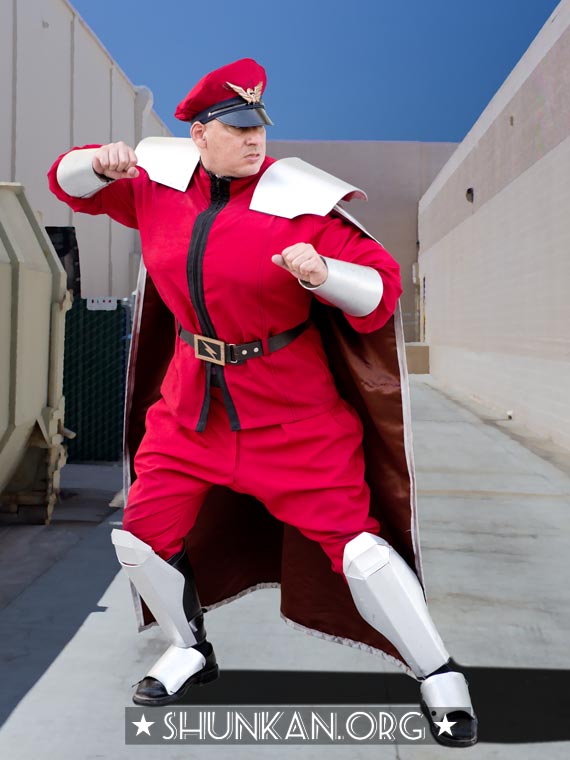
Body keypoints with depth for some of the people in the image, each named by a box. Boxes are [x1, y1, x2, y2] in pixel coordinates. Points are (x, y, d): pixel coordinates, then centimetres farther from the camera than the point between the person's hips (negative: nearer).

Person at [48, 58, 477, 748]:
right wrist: (100, 163, -7)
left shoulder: (298, 200, -13)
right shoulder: (158, 183, 1)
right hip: (191, 401, 5)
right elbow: (70, 183, 16)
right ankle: (190, 651, 36)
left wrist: (324, 273, -33)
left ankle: (439, 678, 13)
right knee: (142, 535, 9)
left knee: (351, 538, -8)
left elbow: (381, 290, -13)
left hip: (292, 409, -4)